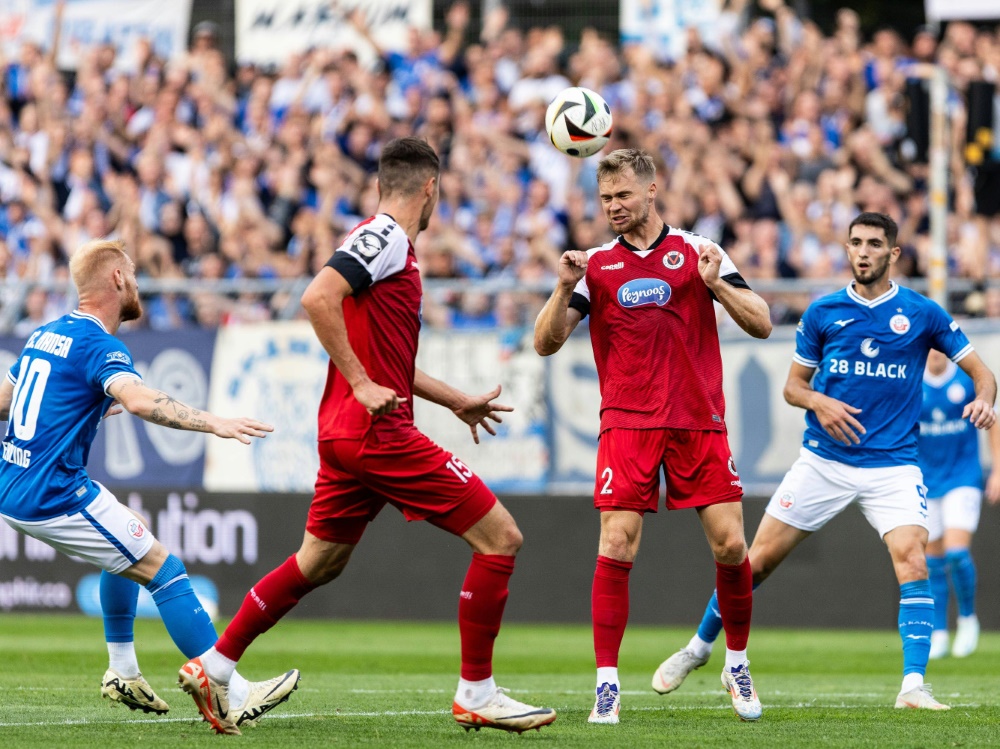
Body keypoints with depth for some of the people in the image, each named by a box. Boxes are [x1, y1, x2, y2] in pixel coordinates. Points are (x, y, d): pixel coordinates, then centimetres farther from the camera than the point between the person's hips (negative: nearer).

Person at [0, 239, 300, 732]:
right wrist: (214, 424, -38)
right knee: (164, 571, -6)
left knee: (127, 550, 29)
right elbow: (139, 400, -33)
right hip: (54, 496, -9)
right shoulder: (97, 345, -13)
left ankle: (123, 672, 26)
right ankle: (233, 694, -10)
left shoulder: (46, 335, 14)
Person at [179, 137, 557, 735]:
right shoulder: (385, 237, -11)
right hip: (378, 431, -10)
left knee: (318, 563, 20)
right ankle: (477, 694, -4)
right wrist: (361, 384, -23)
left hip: (348, 433, 10)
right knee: (500, 537, -7)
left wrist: (457, 401, 31)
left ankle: (213, 667, 23)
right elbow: (318, 298, -25)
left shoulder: (389, 242, 18)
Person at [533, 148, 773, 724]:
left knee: (731, 546, -5)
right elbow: (547, 342, 3)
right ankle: (607, 682, -6)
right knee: (617, 548, -11)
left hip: (700, 423, 0)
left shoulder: (697, 252, 6)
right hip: (628, 423, 0)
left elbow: (761, 325, 1)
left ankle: (738, 662, 17)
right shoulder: (596, 265, 9)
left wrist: (716, 284, -15)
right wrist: (565, 288, -14)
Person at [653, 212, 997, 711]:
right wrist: (818, 402, -12)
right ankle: (699, 647, 25)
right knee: (757, 560, 3)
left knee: (912, 561, -23)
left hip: (893, 467, -2)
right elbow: (792, 385, 10)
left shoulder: (921, 314, -1)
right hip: (824, 460, 2)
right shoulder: (823, 312, 3)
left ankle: (914, 685, -22)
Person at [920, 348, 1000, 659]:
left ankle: (967, 618, 6)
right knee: (933, 561, 4)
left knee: (956, 552, -16)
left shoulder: (969, 379, -6)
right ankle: (938, 634, 15)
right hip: (925, 480, 2)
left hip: (963, 479, -2)